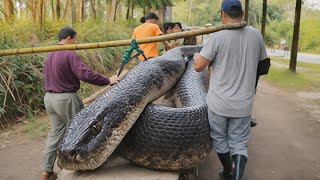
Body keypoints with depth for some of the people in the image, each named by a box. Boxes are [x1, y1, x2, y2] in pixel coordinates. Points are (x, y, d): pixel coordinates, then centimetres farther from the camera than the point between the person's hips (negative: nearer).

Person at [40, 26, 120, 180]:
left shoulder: (50, 56, 13)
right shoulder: (69, 55, -16)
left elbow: (51, 77, 17)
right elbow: (85, 74, -28)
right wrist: (107, 81, -21)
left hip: (49, 97, 9)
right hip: (65, 98, -9)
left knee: (56, 132, 15)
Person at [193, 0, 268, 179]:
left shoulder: (218, 36, -13)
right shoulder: (256, 35, 0)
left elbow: (199, 66, -11)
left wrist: (196, 55, 10)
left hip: (219, 102, -2)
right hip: (243, 103, 3)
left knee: (220, 140, 19)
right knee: (239, 143, 14)